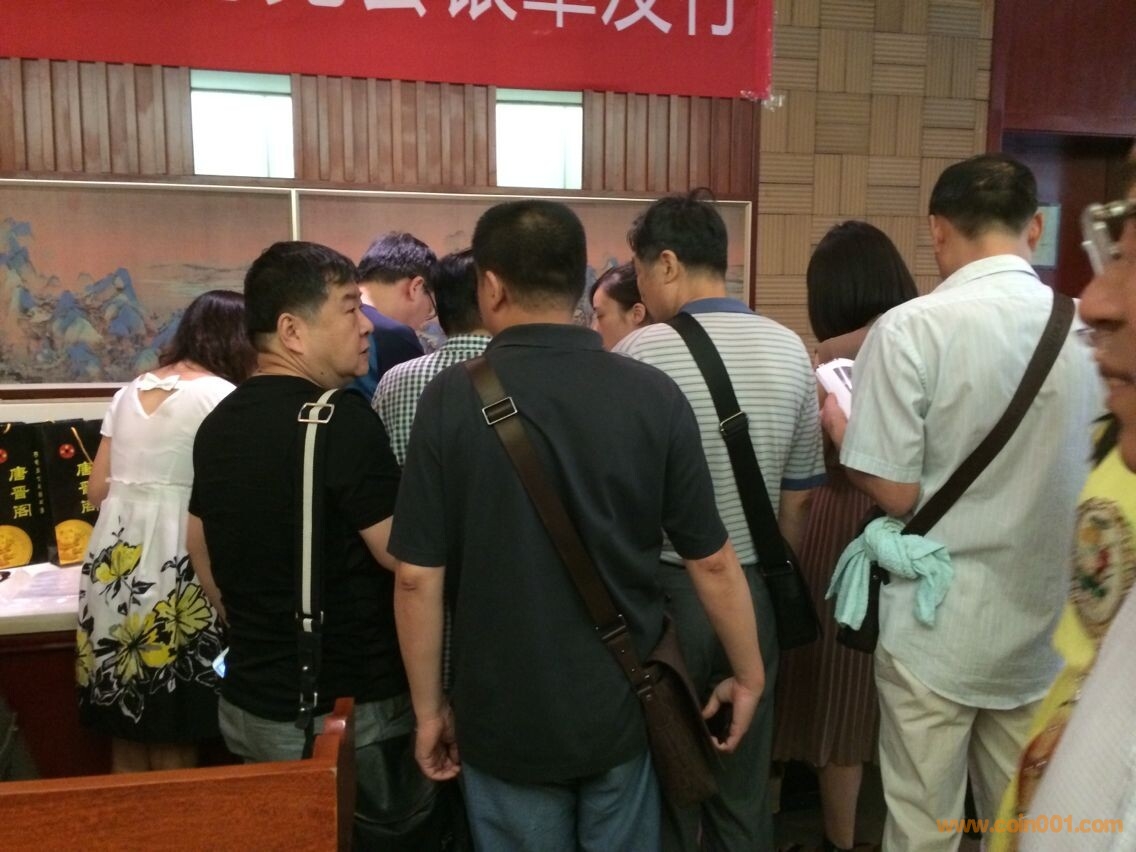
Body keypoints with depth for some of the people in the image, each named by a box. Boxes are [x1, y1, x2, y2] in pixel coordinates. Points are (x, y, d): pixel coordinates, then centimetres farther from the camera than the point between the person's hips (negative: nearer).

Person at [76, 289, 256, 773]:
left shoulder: (130, 392, 13)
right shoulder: (222, 396, -6)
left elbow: (97, 490, 15)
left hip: (111, 565, 7)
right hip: (174, 568, -6)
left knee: (125, 740, 17)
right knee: (173, 744, 7)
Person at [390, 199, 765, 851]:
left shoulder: (452, 399, -14)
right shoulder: (653, 395, -10)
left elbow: (418, 577, -11)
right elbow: (712, 561, -5)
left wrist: (429, 708, 3)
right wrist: (749, 675, 9)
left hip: (504, 717, -1)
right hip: (623, 707, 2)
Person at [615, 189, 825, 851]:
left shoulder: (640, 352, -15)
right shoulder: (791, 350, -1)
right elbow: (799, 498, 5)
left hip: (666, 590, -4)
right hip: (755, 591, 4)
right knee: (746, 783, 19)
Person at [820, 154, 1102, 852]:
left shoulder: (911, 327, -17)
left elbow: (897, 493, -17)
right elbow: (1102, 476, 9)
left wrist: (839, 425, 1)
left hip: (938, 629, -4)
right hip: (1048, 630, 5)